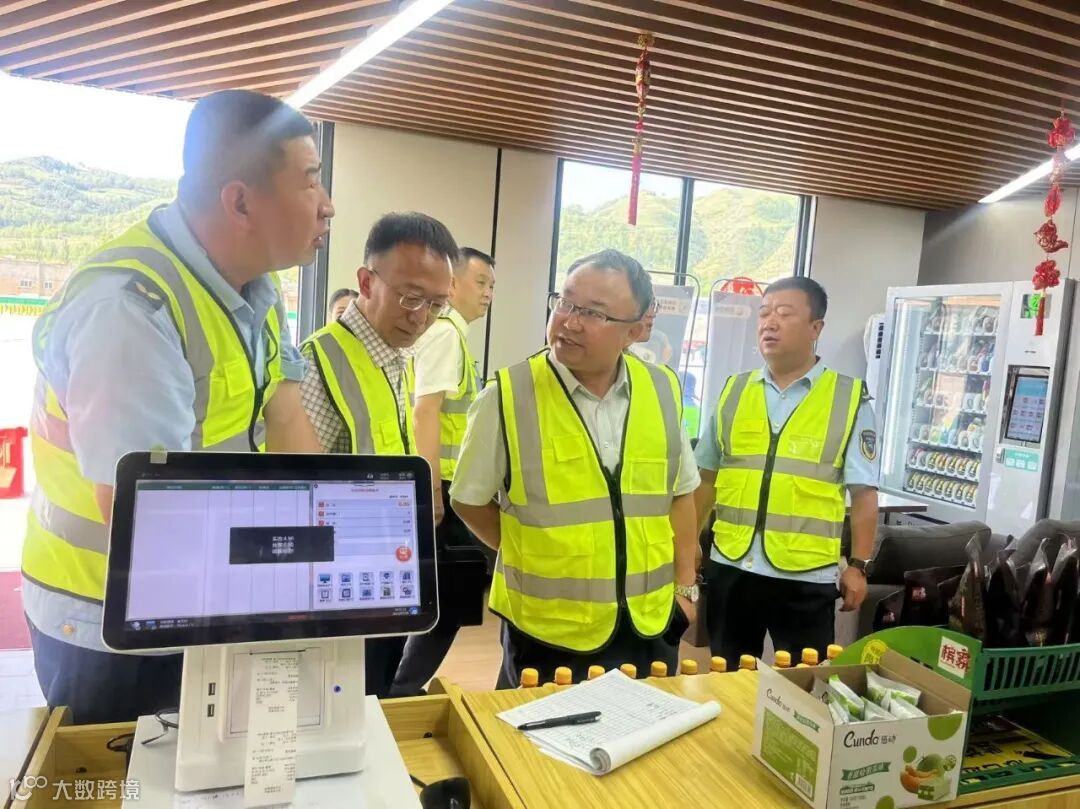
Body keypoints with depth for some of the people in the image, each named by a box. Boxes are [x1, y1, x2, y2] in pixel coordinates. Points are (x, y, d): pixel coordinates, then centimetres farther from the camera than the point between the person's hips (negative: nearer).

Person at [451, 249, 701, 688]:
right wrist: (534, 560, 0)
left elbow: (679, 492, 9)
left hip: (650, 625, 4)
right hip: (548, 630, -3)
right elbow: (470, 500, -4)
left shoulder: (663, 391, -3)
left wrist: (685, 585, 9)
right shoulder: (507, 396, -15)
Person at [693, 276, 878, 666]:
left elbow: (863, 491, -3)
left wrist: (858, 565, -6)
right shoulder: (733, 390, 5)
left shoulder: (849, 398, -3)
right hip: (729, 567, 3)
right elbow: (707, 477, 11)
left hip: (807, 576, -3)